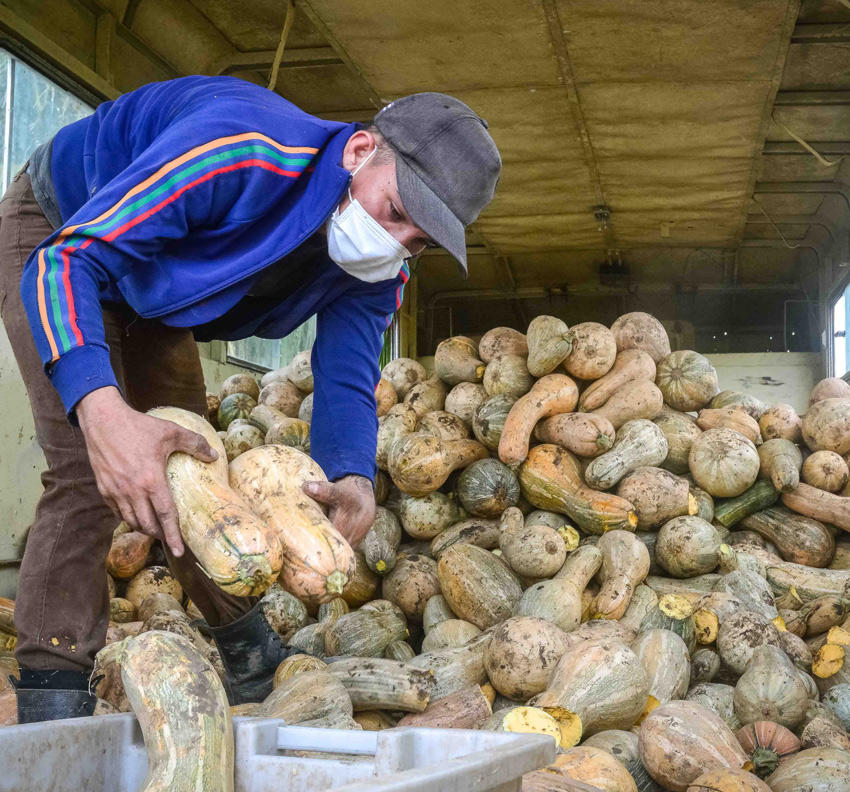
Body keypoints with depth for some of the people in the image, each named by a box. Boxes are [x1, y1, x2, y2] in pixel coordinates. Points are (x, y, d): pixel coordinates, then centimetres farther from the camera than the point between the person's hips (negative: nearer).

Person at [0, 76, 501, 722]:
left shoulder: (379, 272, -18)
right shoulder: (239, 153, -42)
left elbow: (346, 383, -22)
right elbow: (67, 258, -45)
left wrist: (353, 481, -46)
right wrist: (102, 411, -62)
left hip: (152, 294, 7)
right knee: (88, 473, -22)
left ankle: (257, 669, 28)